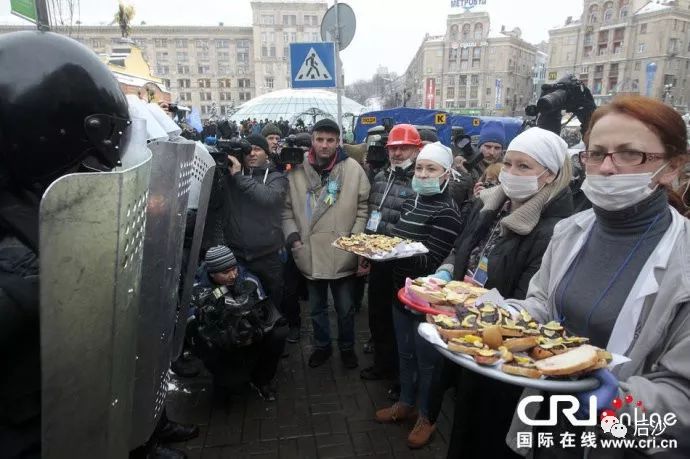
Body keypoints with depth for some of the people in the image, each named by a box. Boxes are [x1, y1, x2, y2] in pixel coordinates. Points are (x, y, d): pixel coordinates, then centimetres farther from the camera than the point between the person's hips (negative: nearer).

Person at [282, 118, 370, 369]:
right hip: (310, 254, 2)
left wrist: (356, 238, -8)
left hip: (342, 254, -1)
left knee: (345, 307, 15)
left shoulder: (353, 169, -5)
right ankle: (322, 346, 42)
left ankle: (347, 346, 39)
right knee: (316, 307, 20)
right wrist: (293, 237, -6)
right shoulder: (298, 171, -2)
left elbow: (363, 207, -1)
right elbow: (287, 208, 4)